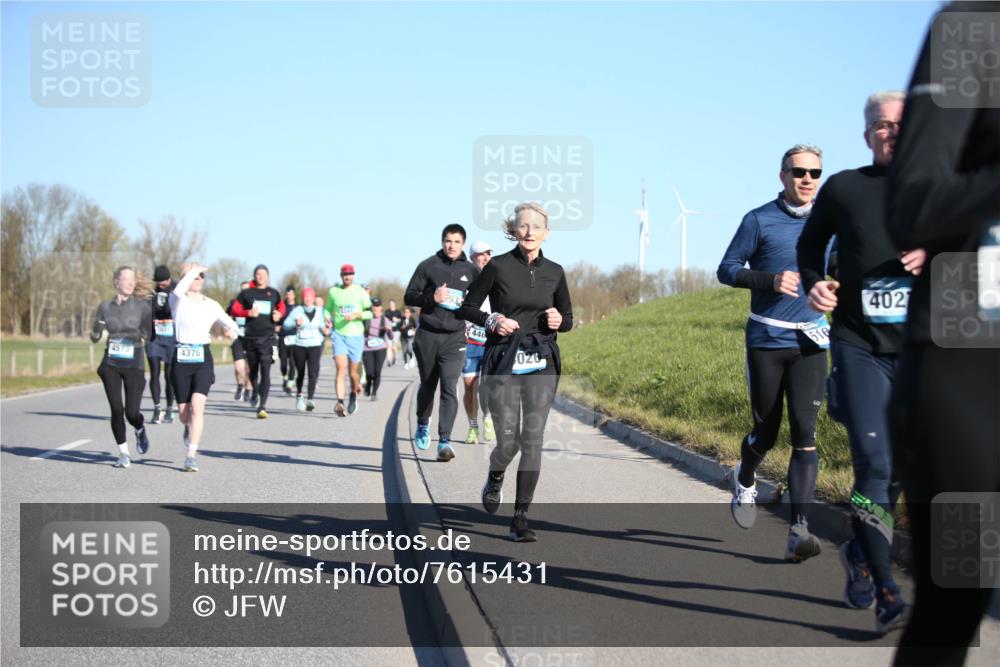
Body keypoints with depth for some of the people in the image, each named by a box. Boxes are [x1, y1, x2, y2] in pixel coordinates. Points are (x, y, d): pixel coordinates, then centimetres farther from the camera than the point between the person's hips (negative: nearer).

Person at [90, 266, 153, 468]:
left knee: (131, 412, -6)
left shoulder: (141, 305, -1)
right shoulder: (105, 307, 6)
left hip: (134, 365, -2)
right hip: (111, 365, 2)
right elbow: (94, 337, 10)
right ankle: (123, 454, 8)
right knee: (117, 410, -6)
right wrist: (98, 332, -11)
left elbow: (148, 334, -6)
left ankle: (140, 430, 31)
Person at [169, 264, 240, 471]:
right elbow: (178, 291, -24)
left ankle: (191, 455, -18)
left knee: (197, 405, -19)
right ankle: (189, 429, 43)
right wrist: (193, 270, -14)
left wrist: (233, 331, -3)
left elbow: (231, 324, 19)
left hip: (203, 359, 1)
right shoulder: (177, 300, 1)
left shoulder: (211, 305, 10)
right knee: (184, 412, 4)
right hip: (181, 359, -1)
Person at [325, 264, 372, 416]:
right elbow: (328, 309, 20)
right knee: (341, 368, -17)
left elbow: (370, 312, 3)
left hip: (356, 335, 0)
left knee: (353, 371, 7)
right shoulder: (333, 291, 6)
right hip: (338, 334, 0)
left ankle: (354, 394, 37)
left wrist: (356, 315, -14)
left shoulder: (360, 292, 3)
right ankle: (340, 402, -26)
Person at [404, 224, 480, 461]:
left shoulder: (470, 271, 6)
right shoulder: (428, 266, 1)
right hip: (427, 335, 0)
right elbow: (409, 297, 2)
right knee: (427, 385, 14)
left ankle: (444, 441, -15)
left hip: (455, 338, 0)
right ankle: (423, 425, 39)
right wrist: (432, 297, -16)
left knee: (450, 388, -12)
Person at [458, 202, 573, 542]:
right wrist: (491, 321, -14)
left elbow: (568, 318, 17)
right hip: (503, 361, -2)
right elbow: (467, 308, 3)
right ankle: (495, 478, 30)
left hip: (541, 363, 3)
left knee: (533, 440, -3)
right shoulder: (498, 267, -3)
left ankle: (520, 519, 4)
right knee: (508, 440, -6)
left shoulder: (554, 272, 7)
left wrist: (558, 320, -6)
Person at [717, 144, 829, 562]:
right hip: (766, 340, -2)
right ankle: (745, 479, 42)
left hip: (810, 342, 2)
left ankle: (799, 533, -13)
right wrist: (770, 280, -17)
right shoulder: (759, 220, -1)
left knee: (805, 434, -10)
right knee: (766, 432, 7)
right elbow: (726, 270, -2)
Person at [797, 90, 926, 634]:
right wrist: (813, 283, -2)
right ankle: (886, 594, -10)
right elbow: (810, 244, 18)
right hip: (858, 345, -2)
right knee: (874, 463, -13)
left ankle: (860, 551, 35)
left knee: (902, 466, 11)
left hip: (920, 348, 2)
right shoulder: (843, 188, 4)